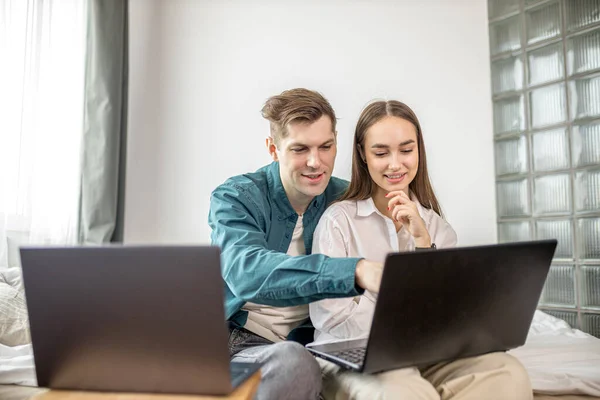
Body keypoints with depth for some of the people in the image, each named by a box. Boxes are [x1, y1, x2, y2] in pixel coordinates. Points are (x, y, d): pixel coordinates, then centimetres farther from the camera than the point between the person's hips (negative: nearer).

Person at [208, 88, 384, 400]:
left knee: (293, 363, -31)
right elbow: (247, 272, -29)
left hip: (300, 347, 3)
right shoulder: (235, 198, -7)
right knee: (292, 361, -32)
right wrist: (356, 271, -41)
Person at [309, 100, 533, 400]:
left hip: (424, 356, 5)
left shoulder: (436, 225, 7)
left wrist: (422, 240, -12)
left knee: (509, 374, -23)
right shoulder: (338, 219, -8)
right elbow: (332, 319, -13)